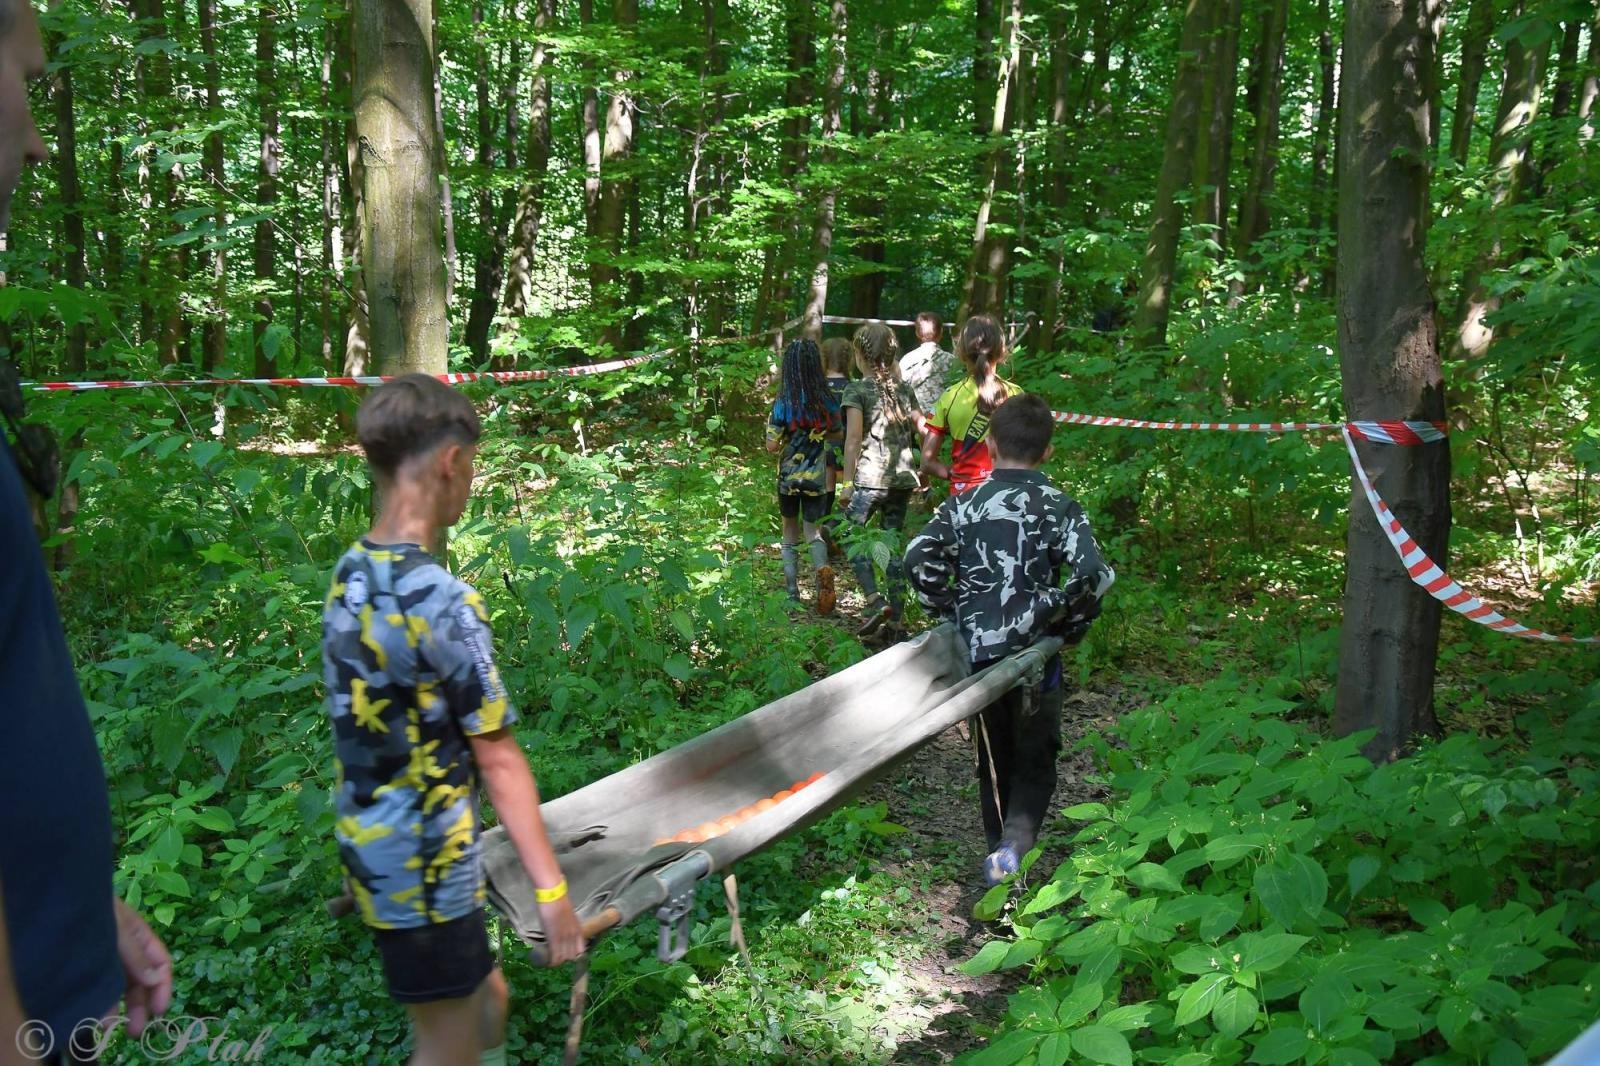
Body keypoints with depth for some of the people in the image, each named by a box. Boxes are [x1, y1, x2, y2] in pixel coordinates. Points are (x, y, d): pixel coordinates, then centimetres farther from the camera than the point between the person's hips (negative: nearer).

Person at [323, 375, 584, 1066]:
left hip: (372, 848, 8)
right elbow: (497, 760, -21)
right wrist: (551, 889, -15)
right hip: (422, 867, -8)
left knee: (485, 997, 23)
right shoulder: (442, 602, -24)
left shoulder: (348, 577, 0)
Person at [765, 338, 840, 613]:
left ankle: (792, 591, 16)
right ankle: (823, 569, -22)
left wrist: (770, 425, 5)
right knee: (813, 530, 9)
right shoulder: (828, 401, -5)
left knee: (790, 534, 15)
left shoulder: (783, 403, -14)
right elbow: (837, 434, 10)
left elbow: (772, 446, -12)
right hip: (818, 478, 1)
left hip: (789, 478, -1)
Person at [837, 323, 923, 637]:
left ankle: (876, 600, -12)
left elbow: (853, 439, -11)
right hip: (903, 478, 5)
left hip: (870, 478, -5)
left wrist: (846, 482, -9)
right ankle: (896, 617, 12)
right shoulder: (904, 389, 10)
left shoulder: (857, 390, -5)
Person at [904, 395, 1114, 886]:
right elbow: (1092, 574, -18)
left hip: (976, 652, 2)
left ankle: (1000, 849, 26)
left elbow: (918, 558, -11)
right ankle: (1014, 843, -13)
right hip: (1034, 650, -2)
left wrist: (950, 608, 3)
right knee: (1035, 760, 8)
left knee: (994, 759, 18)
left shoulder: (963, 506, 0)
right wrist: (1071, 623, -2)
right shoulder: (1058, 507, -6)